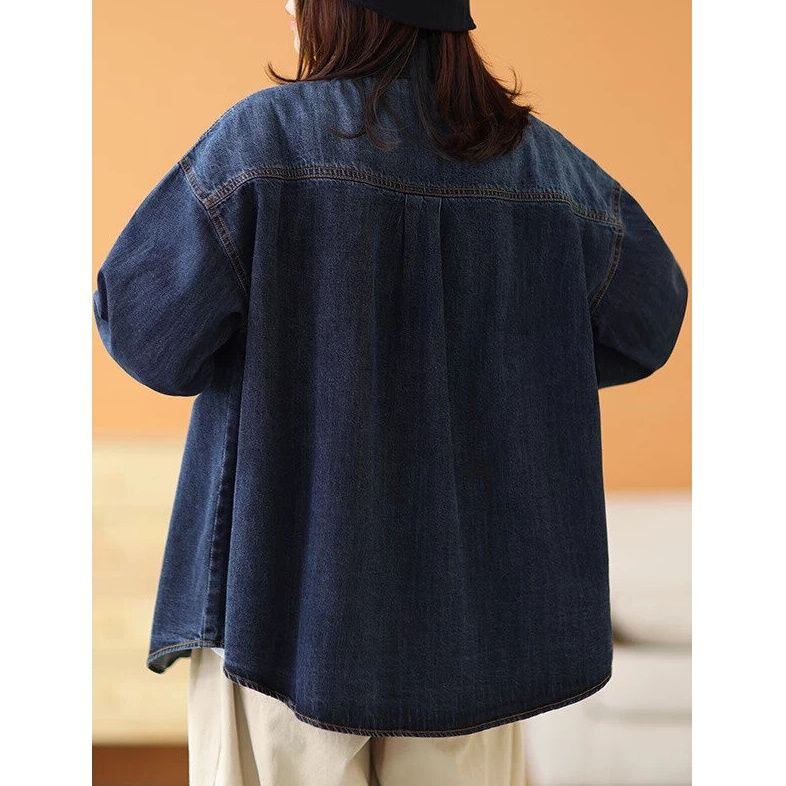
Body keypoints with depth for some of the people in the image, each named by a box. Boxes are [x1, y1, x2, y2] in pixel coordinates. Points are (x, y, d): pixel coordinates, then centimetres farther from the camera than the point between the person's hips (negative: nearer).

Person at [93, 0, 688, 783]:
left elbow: (145, 325, -13)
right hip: (469, 590, 3)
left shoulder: (265, 136, -11)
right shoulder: (540, 159, -1)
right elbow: (645, 318, 8)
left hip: (293, 579, -3)